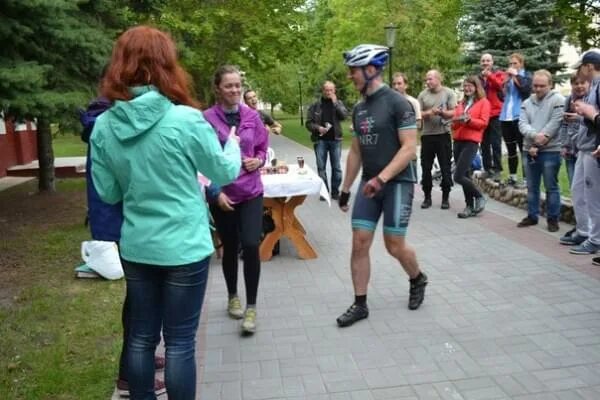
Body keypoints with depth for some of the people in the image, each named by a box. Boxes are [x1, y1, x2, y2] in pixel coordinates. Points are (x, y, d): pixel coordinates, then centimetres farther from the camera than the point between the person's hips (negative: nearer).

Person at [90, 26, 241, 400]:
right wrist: (233, 146, 17)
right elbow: (225, 173, -3)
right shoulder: (186, 119, -16)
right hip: (184, 247, -4)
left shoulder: (104, 126, -4)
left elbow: (108, 192, 5)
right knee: (179, 342, 8)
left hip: (136, 247, 5)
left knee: (142, 335, 18)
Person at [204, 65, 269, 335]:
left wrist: (259, 161, -7)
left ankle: (251, 307, 5)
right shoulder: (207, 119, -10)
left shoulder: (252, 116, 1)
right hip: (222, 194, -2)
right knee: (230, 248, 12)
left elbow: (263, 147, 14)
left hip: (251, 192, 2)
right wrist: (215, 192, -13)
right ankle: (233, 297, 35)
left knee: (251, 246, -9)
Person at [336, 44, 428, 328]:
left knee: (394, 246, 0)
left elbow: (409, 148, -17)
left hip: (398, 183, -6)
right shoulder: (359, 109, 9)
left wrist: (381, 178, -25)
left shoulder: (397, 102, -12)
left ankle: (418, 280, 31)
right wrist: (345, 188, 15)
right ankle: (360, 304, 12)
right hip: (369, 183, 6)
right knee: (359, 243, 1)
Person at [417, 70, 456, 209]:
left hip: (443, 135, -2)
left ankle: (445, 197, 12)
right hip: (427, 135, 2)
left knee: (446, 168, 1)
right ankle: (427, 197, 17)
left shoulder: (449, 93, 2)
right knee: (426, 167, 6)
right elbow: (418, 114, 1)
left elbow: (454, 113, -3)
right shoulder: (422, 95, 6)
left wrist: (441, 112, -20)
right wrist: (428, 113, -17)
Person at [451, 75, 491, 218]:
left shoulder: (483, 102, 2)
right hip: (458, 140, 6)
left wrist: (468, 120, -21)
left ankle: (480, 197, 7)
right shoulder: (461, 103, 19)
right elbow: (454, 124, 16)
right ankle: (470, 206, 16)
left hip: (471, 141, -6)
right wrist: (457, 120, -7)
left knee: (458, 176, -14)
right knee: (464, 175, 7)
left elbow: (483, 122, -8)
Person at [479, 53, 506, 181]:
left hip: (495, 113, -4)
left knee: (495, 143, -5)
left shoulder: (498, 74, 5)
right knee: (484, 144, 9)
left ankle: (497, 170, -2)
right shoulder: (478, 77, 14)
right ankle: (487, 169, 17)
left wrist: (489, 76, -21)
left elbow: (500, 85, -15)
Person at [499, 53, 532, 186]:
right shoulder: (507, 77, 17)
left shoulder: (526, 76, 4)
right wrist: (505, 82, 0)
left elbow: (526, 88, -14)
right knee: (510, 149, 11)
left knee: (523, 149, -7)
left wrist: (516, 76, -10)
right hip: (505, 117, 5)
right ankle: (512, 177, 19)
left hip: (519, 117, -5)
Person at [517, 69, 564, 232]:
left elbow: (554, 124, -13)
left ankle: (553, 218, 11)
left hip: (550, 151, -5)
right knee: (531, 186, 13)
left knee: (551, 187, 1)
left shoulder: (558, 100, -4)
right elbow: (522, 124, 0)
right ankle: (532, 216, 23)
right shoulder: (527, 103, 12)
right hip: (529, 150, 5)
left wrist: (538, 143, -16)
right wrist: (535, 135, -20)